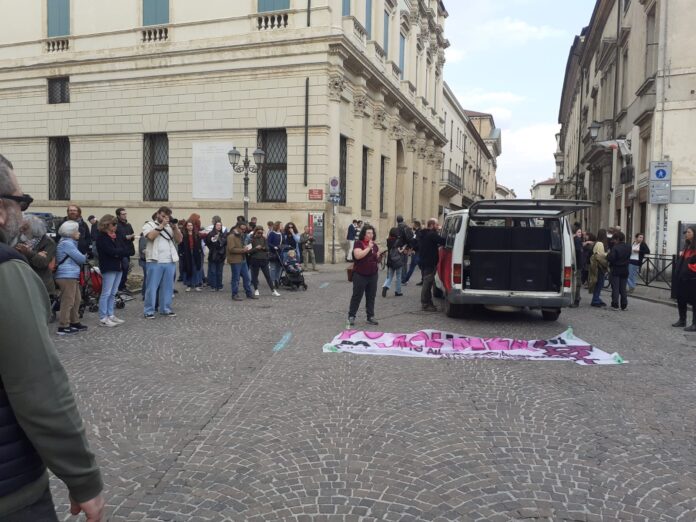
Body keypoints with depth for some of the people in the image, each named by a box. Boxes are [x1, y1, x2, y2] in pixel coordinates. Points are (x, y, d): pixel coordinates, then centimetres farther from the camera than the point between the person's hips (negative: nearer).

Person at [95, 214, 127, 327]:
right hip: (109, 268, -7)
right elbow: (111, 251, -19)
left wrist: (118, 253, -11)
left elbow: (126, 249, 7)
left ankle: (110, 315, 17)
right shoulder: (102, 238, -7)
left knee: (113, 293, 11)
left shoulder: (117, 236, 15)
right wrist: (121, 251, -4)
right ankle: (103, 318, -1)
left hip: (118, 266, 7)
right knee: (106, 293, -5)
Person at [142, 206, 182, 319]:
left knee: (168, 287, 9)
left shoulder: (171, 226, 15)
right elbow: (151, 236, -16)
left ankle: (166, 309, 17)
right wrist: (161, 225, -14)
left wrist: (175, 227, -7)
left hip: (170, 262, 5)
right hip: (155, 261, -4)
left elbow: (179, 240, 5)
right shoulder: (149, 225, 3)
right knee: (152, 287, -1)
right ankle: (149, 311, 3)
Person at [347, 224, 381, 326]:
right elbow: (358, 255, -23)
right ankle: (351, 316, 11)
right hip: (360, 275, -5)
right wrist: (368, 247, -21)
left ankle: (370, 316, 15)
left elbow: (378, 257, 24)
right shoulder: (358, 243, -8)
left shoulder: (374, 244, 10)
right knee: (357, 296, 1)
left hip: (373, 275, 5)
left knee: (371, 296, 8)